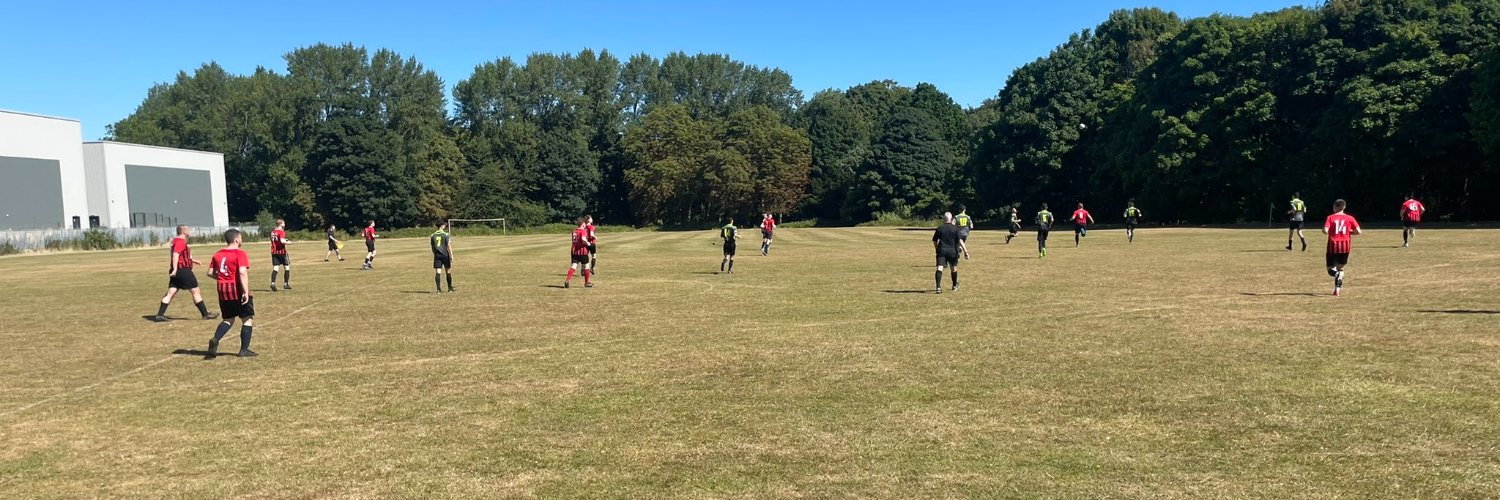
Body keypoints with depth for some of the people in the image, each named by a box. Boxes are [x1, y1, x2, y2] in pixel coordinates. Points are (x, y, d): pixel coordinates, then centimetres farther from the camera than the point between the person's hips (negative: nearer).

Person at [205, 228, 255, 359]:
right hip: (238, 290, -6)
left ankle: (215, 340, -4)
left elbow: (210, 273, 10)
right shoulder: (240, 253, -12)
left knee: (228, 319, 20)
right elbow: (242, 272, -22)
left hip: (223, 291, 6)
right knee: (247, 319, 6)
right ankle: (244, 350, 4)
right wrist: (246, 291, -23)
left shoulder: (217, 254, 9)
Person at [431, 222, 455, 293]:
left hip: (437, 255, 3)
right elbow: (449, 246, -10)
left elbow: (432, 247, 12)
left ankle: (438, 289, -6)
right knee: (448, 271, 9)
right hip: (445, 255, -3)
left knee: (438, 272, 0)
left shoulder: (433, 235, 6)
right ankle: (450, 288, 17)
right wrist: (451, 256, -7)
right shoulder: (446, 234, -7)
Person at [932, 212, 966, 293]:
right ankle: (955, 285, 36)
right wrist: (965, 250, -8)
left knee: (939, 268, -9)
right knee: (954, 268, 19)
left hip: (941, 250, 0)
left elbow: (934, 241, 11)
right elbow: (960, 240, -7)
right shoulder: (955, 228, 1)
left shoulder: (939, 228, 6)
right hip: (952, 250, 0)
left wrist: (937, 249, 26)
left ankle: (938, 287, -25)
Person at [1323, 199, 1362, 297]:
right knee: (1340, 267, 18)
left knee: (1331, 269, 7)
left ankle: (1338, 275, -28)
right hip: (1345, 246, 3)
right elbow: (1358, 231, -4)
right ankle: (1337, 289, 13)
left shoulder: (1330, 218, -3)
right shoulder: (1349, 218, 2)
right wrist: (1349, 232, 15)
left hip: (1333, 246, -3)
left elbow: (1325, 231, -16)